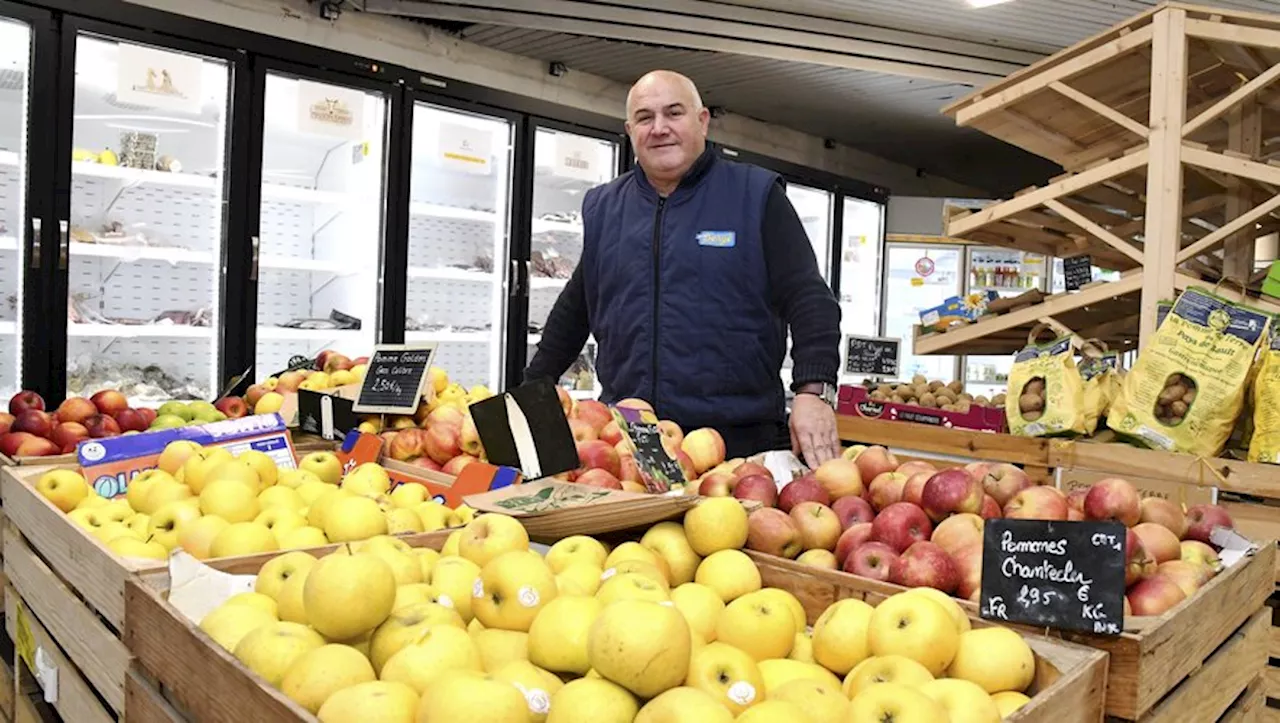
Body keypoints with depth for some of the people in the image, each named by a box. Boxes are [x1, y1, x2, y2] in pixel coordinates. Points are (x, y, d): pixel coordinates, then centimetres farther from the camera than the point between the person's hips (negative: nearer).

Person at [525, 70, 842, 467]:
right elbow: (575, 310, 20)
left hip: (741, 438, -3)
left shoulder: (756, 196, 0)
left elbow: (809, 299, -6)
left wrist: (814, 391, -21)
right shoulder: (603, 207, 11)